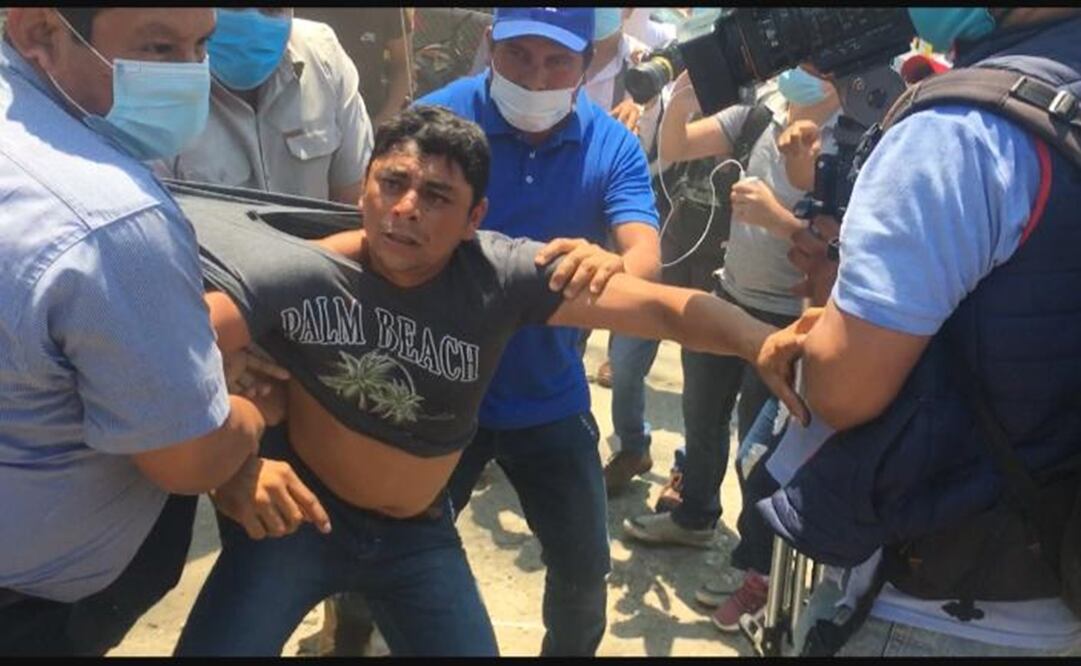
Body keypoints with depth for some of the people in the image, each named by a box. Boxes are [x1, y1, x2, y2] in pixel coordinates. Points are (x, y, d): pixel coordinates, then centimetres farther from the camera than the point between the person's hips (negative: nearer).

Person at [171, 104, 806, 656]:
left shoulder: (502, 276, -17)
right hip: (295, 513, -1)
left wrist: (764, 342, -34)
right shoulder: (301, 273, -20)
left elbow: (660, 307, -21)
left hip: (419, 535, 2)